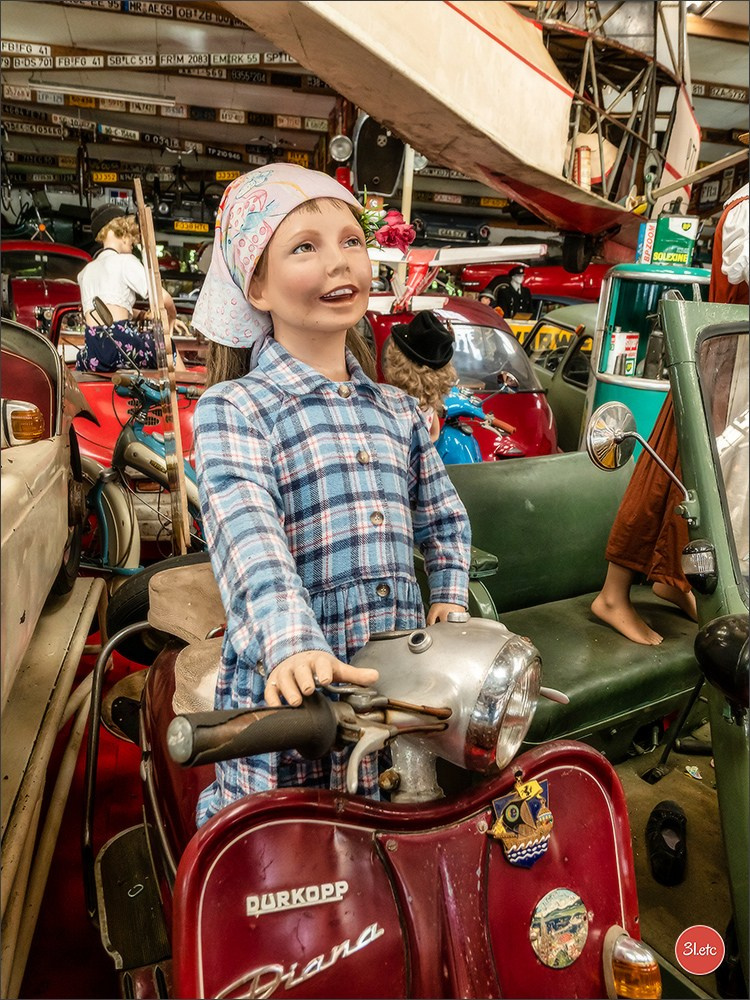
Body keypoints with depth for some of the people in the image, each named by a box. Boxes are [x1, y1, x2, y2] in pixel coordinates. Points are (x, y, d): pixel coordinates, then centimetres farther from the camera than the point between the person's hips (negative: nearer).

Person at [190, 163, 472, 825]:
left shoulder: (397, 410, 12)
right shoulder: (235, 408, -6)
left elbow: (444, 518, 24)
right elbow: (246, 530, -23)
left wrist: (449, 600, 10)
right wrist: (293, 645, -38)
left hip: (399, 688, 5)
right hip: (283, 696, -4)